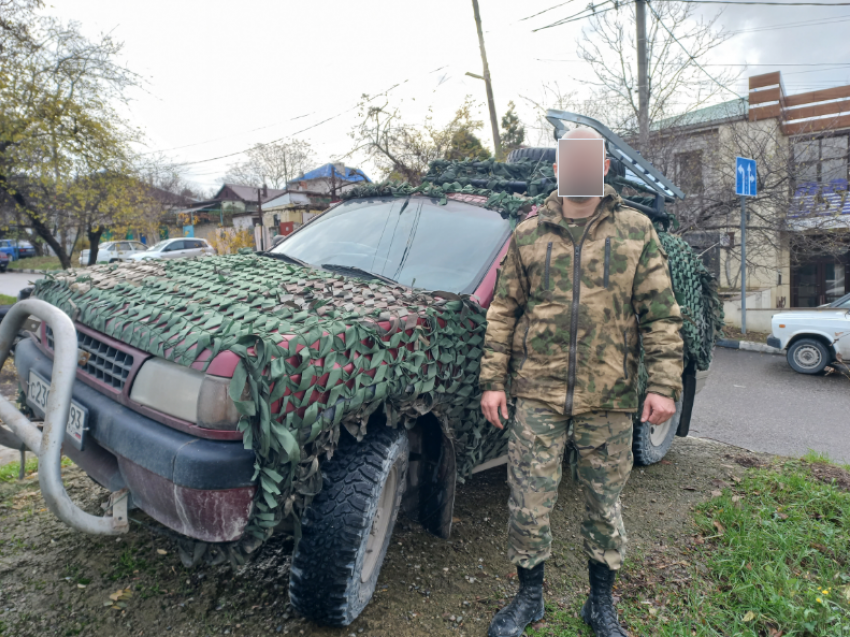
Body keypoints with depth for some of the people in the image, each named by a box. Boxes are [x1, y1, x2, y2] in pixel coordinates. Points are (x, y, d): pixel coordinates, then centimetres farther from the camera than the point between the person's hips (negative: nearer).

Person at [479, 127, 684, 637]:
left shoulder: (636, 231, 4)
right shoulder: (528, 235, 6)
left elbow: (661, 314, 3)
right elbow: (503, 312, 7)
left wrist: (665, 384, -5)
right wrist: (492, 381, 2)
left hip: (609, 401, 0)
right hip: (537, 395, 0)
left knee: (605, 507, 13)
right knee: (529, 505, 4)